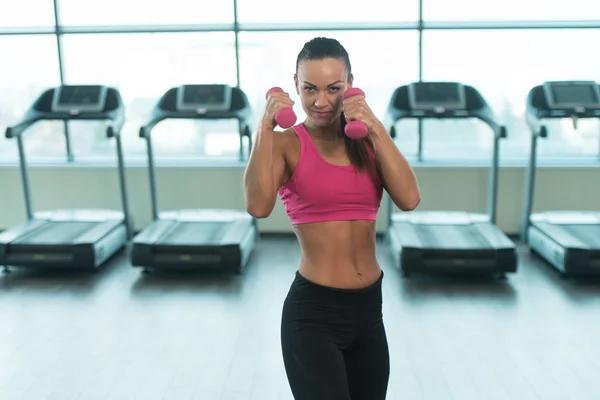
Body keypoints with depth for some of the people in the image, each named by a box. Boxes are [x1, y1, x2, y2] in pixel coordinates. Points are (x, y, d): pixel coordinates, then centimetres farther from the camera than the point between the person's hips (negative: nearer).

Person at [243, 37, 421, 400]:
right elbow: (259, 206, -24)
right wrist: (266, 128, -24)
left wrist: (376, 128, -14)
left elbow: (409, 199, -10)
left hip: (369, 307, 5)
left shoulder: (367, 141, 7)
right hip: (313, 309, -5)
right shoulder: (287, 144, -6)